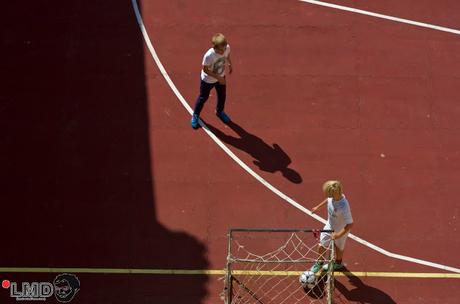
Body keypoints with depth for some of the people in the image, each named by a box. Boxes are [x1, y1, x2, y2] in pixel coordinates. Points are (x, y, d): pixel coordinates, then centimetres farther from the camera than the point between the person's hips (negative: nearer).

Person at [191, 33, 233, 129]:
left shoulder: (227, 48, -25)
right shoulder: (209, 56, -41)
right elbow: (205, 70, -29)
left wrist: (230, 64, 13)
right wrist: (218, 77, -31)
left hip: (221, 77, 5)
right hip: (208, 80, -5)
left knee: (222, 96, 22)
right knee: (203, 97, 15)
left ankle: (219, 111, 53)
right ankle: (195, 115, 41)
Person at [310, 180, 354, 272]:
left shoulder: (343, 207, -44)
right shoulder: (333, 196, -24)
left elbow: (350, 224, -38)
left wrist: (338, 235, -39)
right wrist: (318, 207, 13)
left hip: (340, 230, -5)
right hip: (330, 225, 5)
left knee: (338, 247, 24)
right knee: (321, 245, 17)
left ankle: (338, 263, 55)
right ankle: (319, 262, 46)